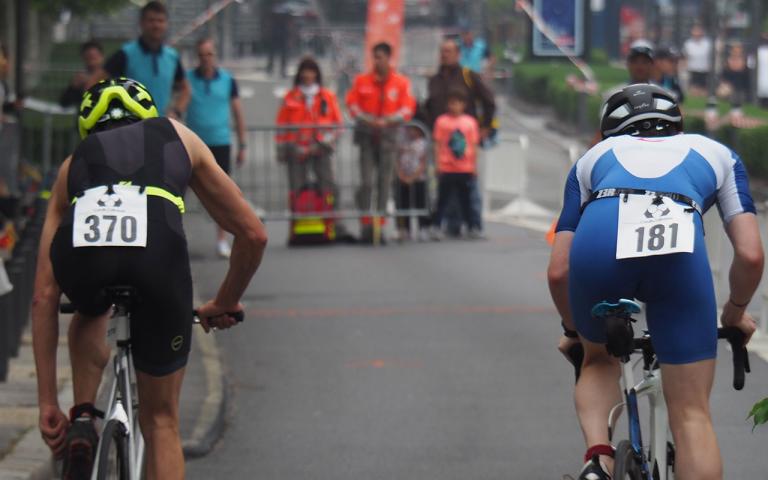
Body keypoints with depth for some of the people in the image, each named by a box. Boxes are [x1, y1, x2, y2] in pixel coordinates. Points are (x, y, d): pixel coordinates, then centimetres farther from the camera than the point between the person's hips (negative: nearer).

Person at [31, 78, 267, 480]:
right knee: (161, 420, 18)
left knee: (89, 313, 42)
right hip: (156, 251, -1)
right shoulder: (179, 138, 35)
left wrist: (48, 404, 35)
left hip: (80, 250, 1)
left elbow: (44, 296, 32)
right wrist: (225, 303, 52)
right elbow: (253, 234, 33)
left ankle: (82, 421, 23)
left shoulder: (74, 163, 36)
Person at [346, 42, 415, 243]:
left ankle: (379, 224, 5)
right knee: (366, 180, -8)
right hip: (367, 135, 0)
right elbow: (352, 104, 6)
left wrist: (388, 121, -12)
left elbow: (407, 109, 2)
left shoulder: (401, 83, 3)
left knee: (384, 181, 0)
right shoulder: (361, 81, 5)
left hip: (388, 135, 0)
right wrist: (367, 120, -9)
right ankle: (365, 224, -6)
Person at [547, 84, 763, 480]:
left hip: (599, 242, 1)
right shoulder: (716, 153, 37)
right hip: (679, 249, -1)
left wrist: (573, 329, 48)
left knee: (599, 360, 32)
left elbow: (558, 271, 31)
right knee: (691, 413, 9)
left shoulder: (595, 157, 38)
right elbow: (751, 255, 24)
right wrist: (735, 312, 42)